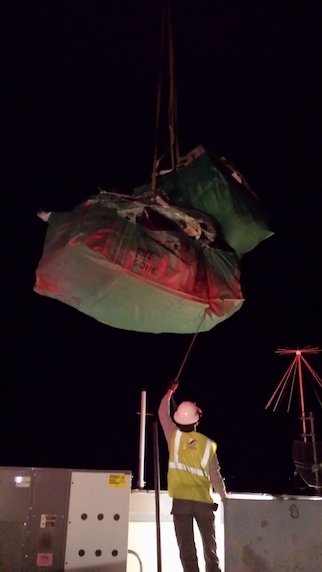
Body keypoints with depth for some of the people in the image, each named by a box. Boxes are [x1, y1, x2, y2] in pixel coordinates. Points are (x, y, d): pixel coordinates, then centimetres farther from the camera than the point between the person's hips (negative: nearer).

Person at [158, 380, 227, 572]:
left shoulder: (174, 437, -5)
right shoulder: (207, 444, -6)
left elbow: (163, 414, 11)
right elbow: (215, 475, 0)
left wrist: (170, 391, 21)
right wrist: (225, 498, 16)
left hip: (181, 500, 0)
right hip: (204, 501, 0)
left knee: (186, 548, 5)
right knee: (210, 546, 15)